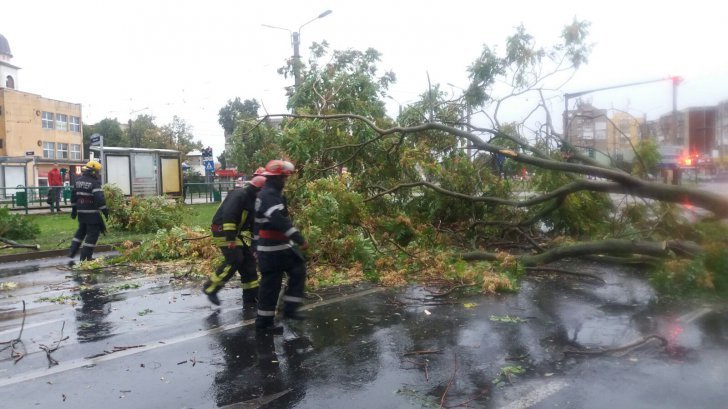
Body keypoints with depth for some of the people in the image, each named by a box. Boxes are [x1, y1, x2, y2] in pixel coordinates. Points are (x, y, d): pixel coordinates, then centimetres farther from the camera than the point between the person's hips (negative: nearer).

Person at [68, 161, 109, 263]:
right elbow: (100, 199, -21)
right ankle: (85, 258, 2)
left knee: (81, 231, 24)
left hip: (81, 212, 8)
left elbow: (73, 195, 15)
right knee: (93, 233, 2)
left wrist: (74, 209, 23)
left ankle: (71, 254, 22)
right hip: (92, 213, -8)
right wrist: (106, 212, -16)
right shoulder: (94, 183, -15)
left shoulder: (77, 181, 10)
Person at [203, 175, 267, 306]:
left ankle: (251, 297, 11)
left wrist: (253, 239, 17)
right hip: (222, 230, -10)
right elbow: (228, 216, -28)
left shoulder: (251, 200, 12)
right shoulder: (239, 195, -19)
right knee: (235, 260, -16)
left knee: (248, 260, 5)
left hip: (234, 231, 10)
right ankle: (210, 288, -1)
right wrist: (230, 238, -31)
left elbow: (251, 222, 19)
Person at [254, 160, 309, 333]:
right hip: (271, 249, -10)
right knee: (271, 284, -1)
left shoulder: (271, 194, 15)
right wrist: (299, 239, -35)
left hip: (278, 246, 10)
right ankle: (264, 321, 12)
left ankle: (289, 308, 14)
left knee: (298, 270, 10)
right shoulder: (269, 195, -19)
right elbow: (280, 221, -32)